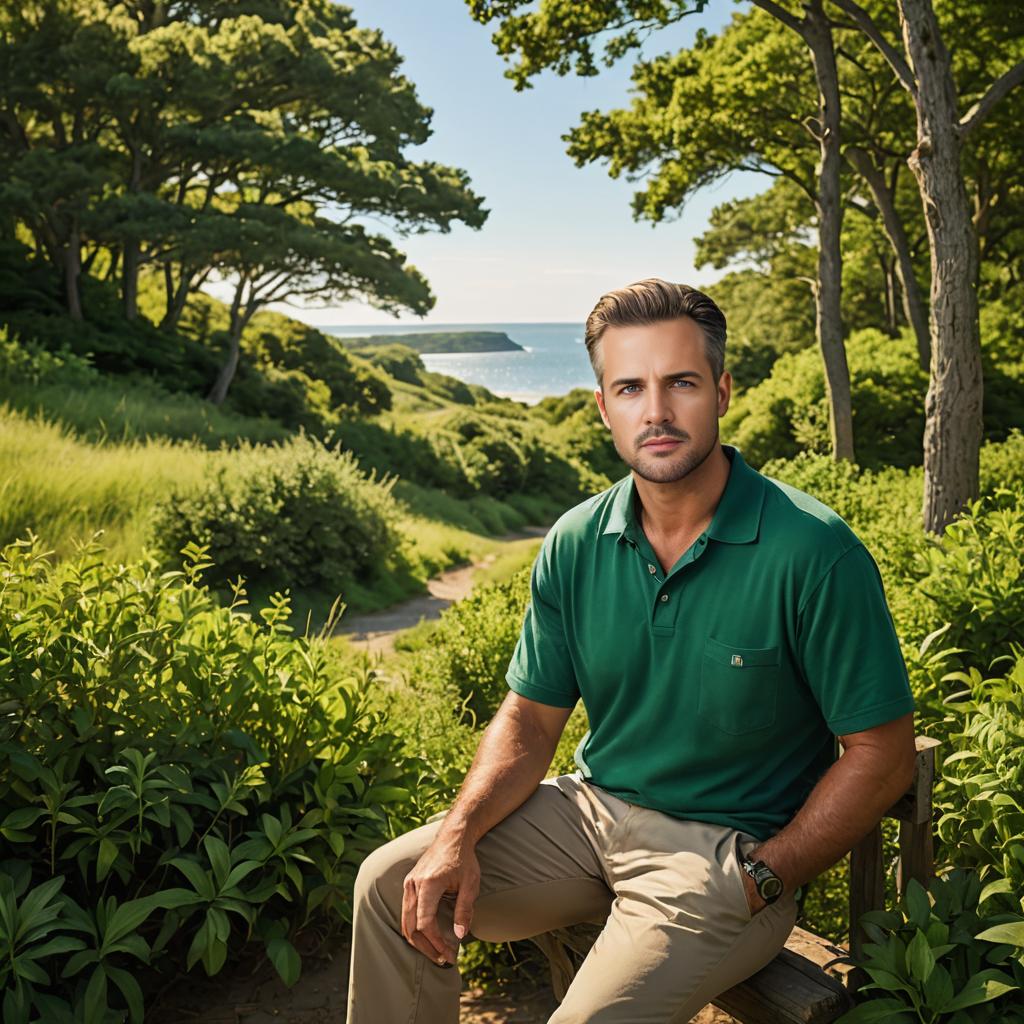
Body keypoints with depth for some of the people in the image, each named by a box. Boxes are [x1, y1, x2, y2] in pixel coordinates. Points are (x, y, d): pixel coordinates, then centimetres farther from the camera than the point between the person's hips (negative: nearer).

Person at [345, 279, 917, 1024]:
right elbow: (531, 717, 4)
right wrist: (458, 835, -11)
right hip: (592, 809, 5)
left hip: (730, 844, -4)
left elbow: (881, 752, -12)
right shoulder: (575, 544, -3)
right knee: (392, 883, -2)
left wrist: (759, 882, -17)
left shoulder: (813, 552, -19)